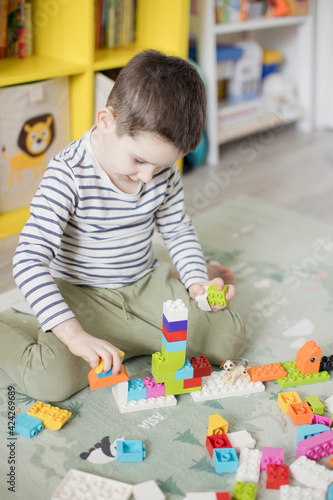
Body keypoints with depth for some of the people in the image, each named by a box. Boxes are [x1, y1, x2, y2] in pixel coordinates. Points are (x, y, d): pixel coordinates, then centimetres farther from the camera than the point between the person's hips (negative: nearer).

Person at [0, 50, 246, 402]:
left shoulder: (163, 170, -7)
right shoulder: (69, 175, -25)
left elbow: (178, 230, 9)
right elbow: (29, 261, -30)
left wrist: (197, 282, -8)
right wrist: (75, 334, -37)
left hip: (146, 286, 5)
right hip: (81, 295, -4)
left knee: (229, 339, -8)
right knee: (52, 381, -28)